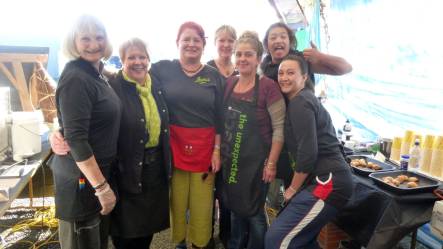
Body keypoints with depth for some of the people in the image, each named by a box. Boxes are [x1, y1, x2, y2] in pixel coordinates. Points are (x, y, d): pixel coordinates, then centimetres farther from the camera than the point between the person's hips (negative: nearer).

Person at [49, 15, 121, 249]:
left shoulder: (96, 74, 8)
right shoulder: (76, 79, -19)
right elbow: (76, 138, -24)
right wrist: (101, 186, -23)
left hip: (97, 171, 9)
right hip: (81, 177, -9)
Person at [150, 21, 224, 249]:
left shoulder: (214, 76, 6)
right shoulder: (162, 69, 1)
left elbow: (220, 117, 5)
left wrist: (217, 149, 1)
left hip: (205, 147, 1)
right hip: (173, 145, -1)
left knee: (202, 203, 7)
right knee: (177, 200, 9)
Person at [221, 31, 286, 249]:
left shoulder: (268, 86, -15)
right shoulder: (228, 84, 3)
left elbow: (279, 128, -13)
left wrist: (271, 163, -13)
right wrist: (220, 152, 10)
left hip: (256, 162, -5)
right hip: (231, 160, 6)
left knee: (254, 212, 9)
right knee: (234, 208, 20)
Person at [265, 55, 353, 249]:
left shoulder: (300, 102, -12)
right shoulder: (305, 99, 18)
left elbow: (308, 152, -20)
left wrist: (293, 188, -7)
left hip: (328, 183, -10)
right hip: (327, 181, 10)